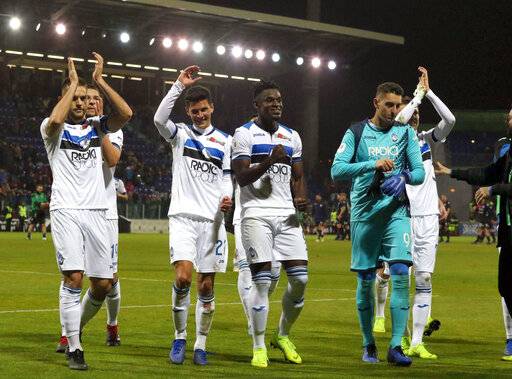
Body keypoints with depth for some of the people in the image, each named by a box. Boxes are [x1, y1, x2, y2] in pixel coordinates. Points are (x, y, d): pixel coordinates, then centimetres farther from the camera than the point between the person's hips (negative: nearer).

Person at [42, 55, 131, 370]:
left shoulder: (96, 126, 13)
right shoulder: (55, 128, 4)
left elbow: (126, 114, -5)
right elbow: (55, 120, -22)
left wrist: (100, 80, -5)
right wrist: (73, 82, -11)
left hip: (96, 211, 4)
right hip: (66, 211, -4)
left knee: (103, 284, 1)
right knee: (74, 277, -16)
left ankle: (76, 326, 29)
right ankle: (74, 348, -8)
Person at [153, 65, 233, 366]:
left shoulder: (225, 141, 12)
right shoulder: (180, 134, 7)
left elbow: (227, 177, 13)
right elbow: (160, 119, -14)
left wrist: (227, 197, -9)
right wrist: (179, 86, -18)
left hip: (212, 219, 2)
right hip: (183, 217, -2)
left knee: (206, 285, 2)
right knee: (183, 276, -18)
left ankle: (201, 344, 13)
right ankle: (180, 338, -1)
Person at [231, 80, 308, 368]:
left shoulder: (292, 137, 15)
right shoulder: (245, 134, -1)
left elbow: (298, 176, 18)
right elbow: (241, 178, -7)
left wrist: (301, 197, -3)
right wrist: (269, 161, -20)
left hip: (287, 214, 5)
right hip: (257, 214, -5)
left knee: (300, 278, -1)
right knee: (262, 281, -7)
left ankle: (283, 336, 19)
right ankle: (259, 348, 2)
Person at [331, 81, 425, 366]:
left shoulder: (406, 133, 6)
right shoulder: (357, 133, 1)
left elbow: (419, 173, 5)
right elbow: (336, 170, -9)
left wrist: (403, 177, -18)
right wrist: (373, 164, -21)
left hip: (396, 212, 0)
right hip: (364, 213, 0)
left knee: (401, 274, -13)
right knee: (365, 280, 5)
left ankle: (395, 346, -11)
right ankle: (368, 344, 20)